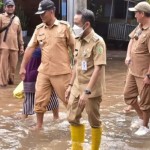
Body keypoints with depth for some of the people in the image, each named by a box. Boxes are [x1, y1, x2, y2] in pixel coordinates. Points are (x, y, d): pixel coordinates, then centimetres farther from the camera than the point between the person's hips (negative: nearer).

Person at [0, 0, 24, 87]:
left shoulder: (17, 19, 16)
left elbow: (19, 33, 18)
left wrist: (21, 45, 16)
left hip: (14, 46, 4)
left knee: (13, 65, 5)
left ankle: (11, 80, 21)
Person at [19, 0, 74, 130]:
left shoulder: (64, 26, -7)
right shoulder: (39, 29, 5)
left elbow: (74, 46, -3)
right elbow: (30, 48, 8)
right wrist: (23, 67, 8)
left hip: (61, 71, -4)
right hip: (43, 71, 4)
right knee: (39, 99, 7)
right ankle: (39, 125, 24)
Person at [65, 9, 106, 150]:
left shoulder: (97, 42, -17)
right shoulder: (79, 40, 6)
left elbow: (98, 68, -21)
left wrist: (87, 91, -26)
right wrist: (71, 85, 14)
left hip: (92, 90, -7)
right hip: (77, 88, 7)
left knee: (94, 122, 7)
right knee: (73, 119, 12)